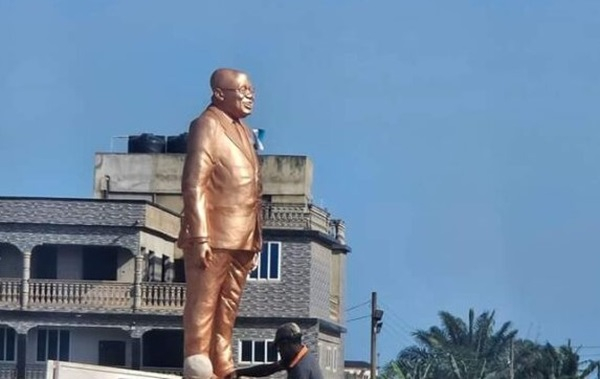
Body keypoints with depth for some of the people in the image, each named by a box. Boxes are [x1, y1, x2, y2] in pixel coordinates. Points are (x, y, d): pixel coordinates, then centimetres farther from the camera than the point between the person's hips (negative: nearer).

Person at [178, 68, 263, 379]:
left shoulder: (243, 131, 20)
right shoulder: (207, 125, -5)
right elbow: (194, 185, -13)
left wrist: (255, 240, 16)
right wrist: (200, 237, -20)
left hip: (241, 237, 8)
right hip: (213, 236, -8)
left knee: (228, 307, 9)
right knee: (203, 305, -7)